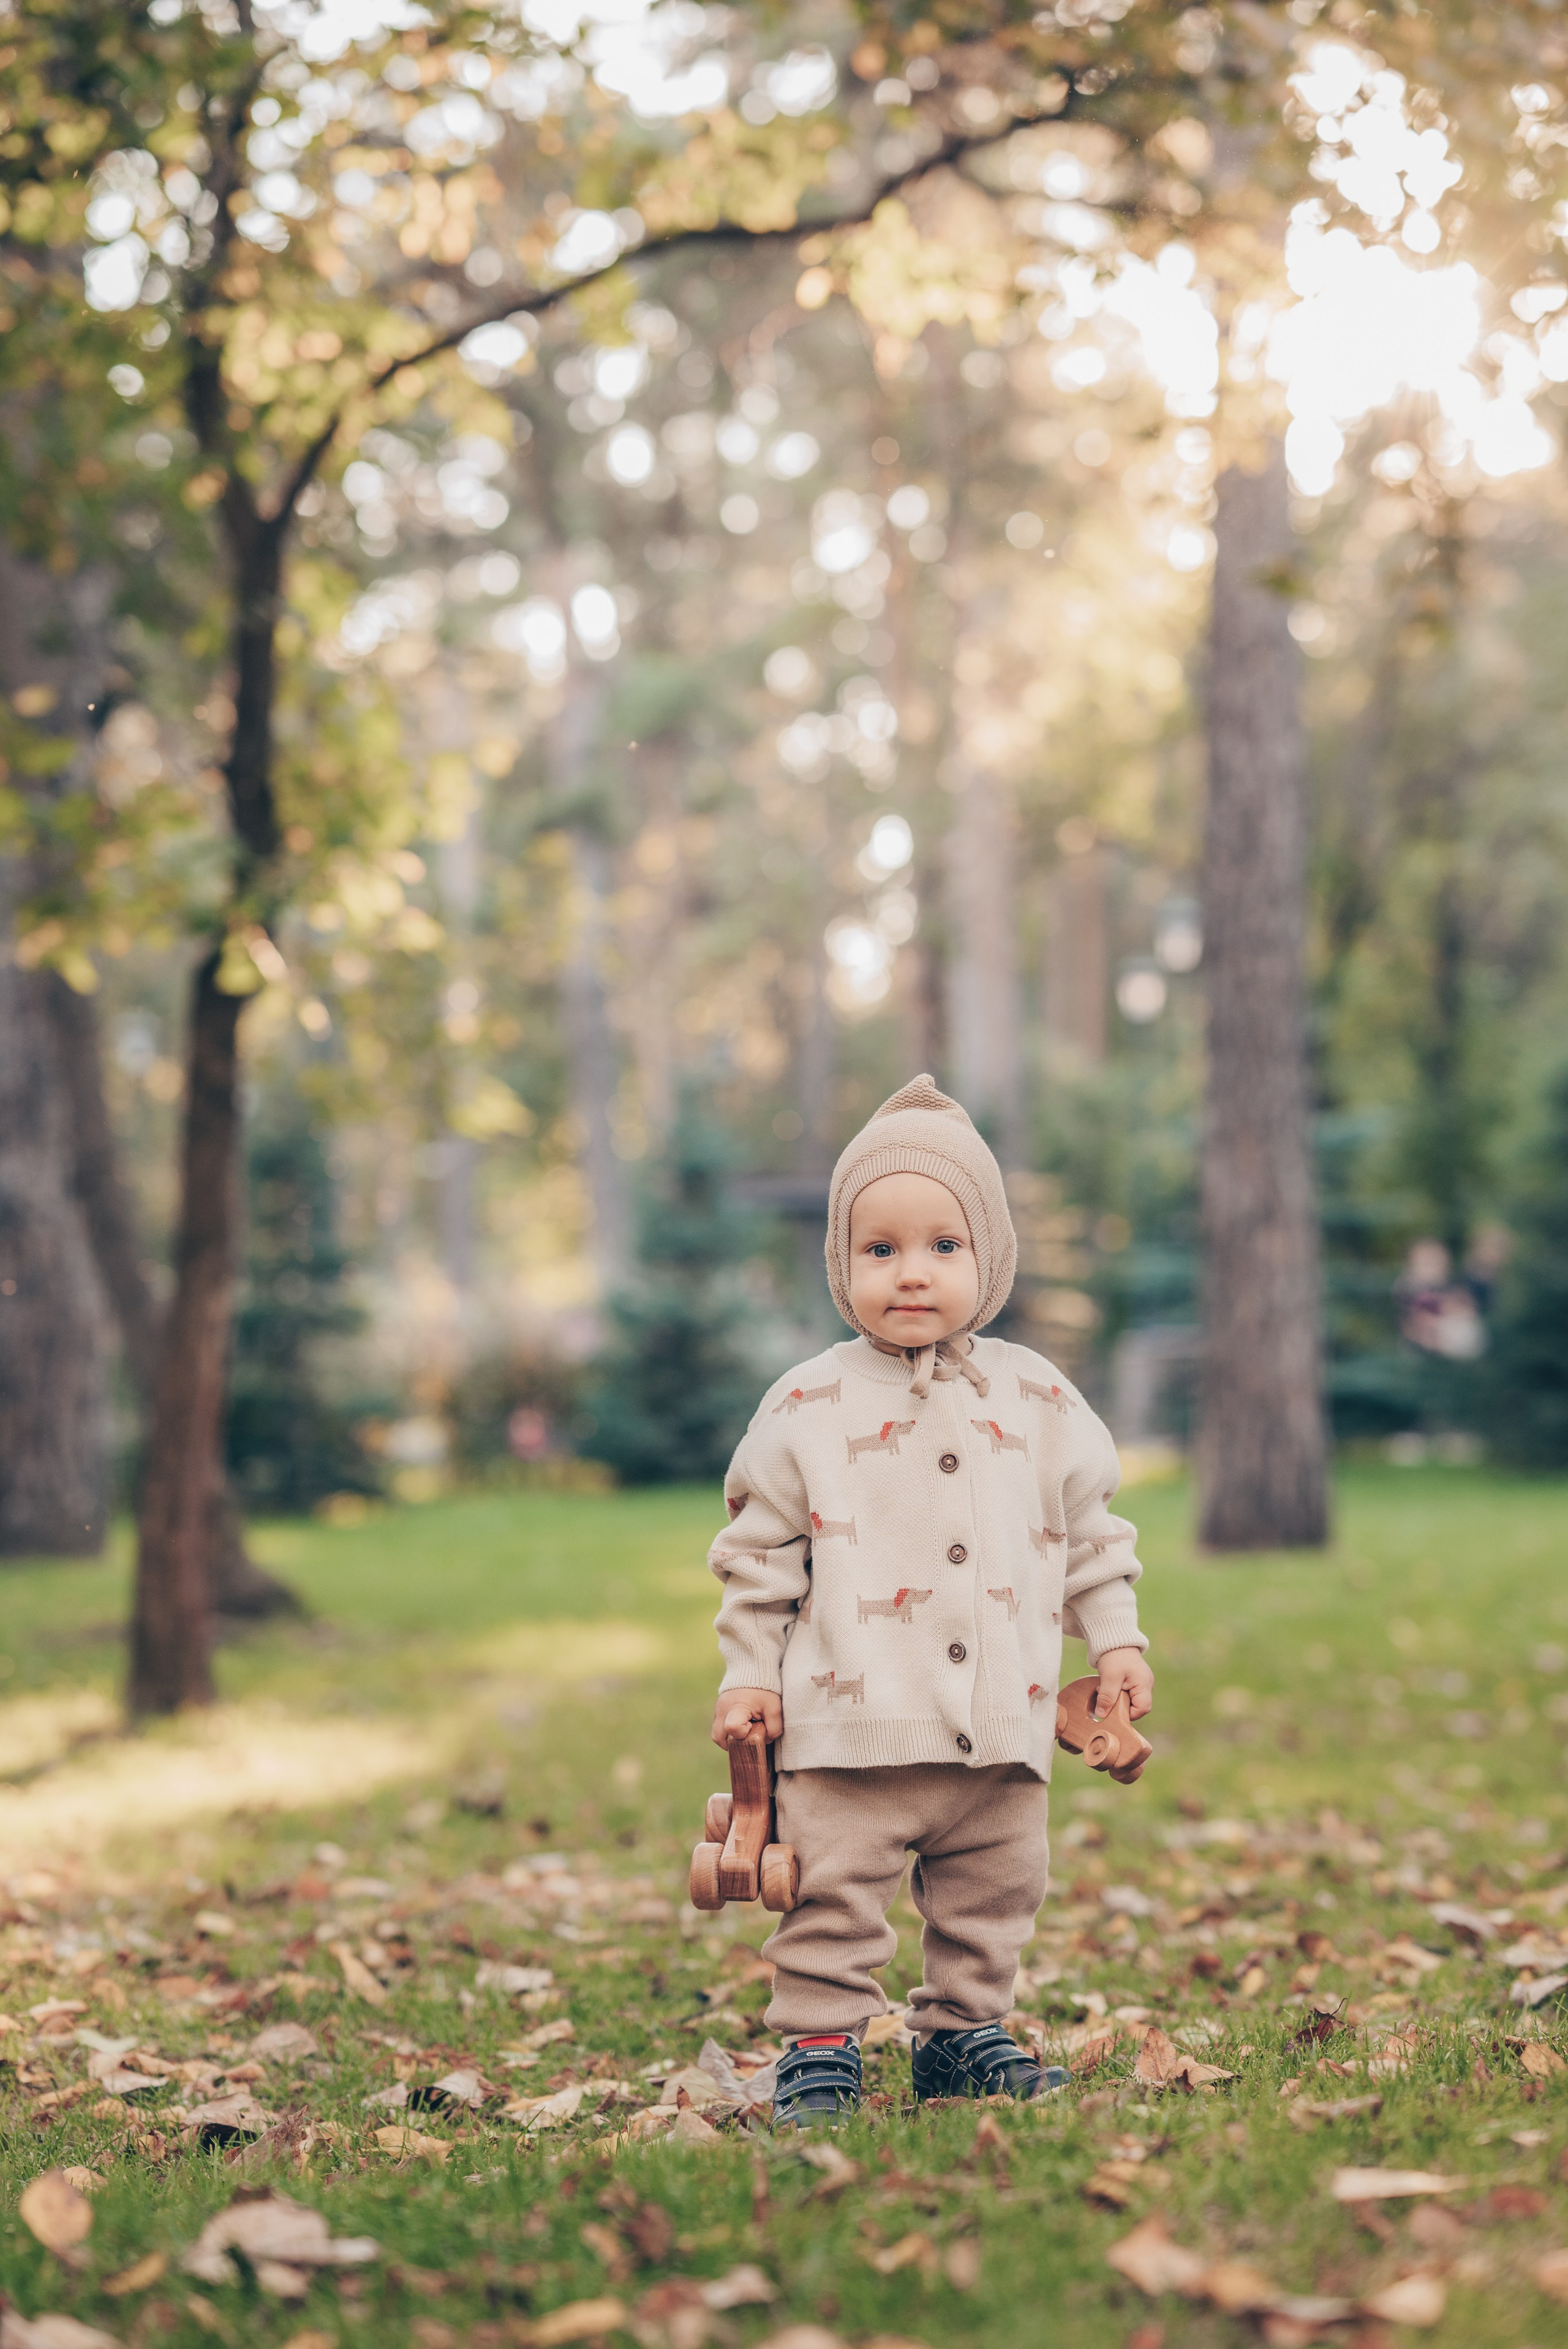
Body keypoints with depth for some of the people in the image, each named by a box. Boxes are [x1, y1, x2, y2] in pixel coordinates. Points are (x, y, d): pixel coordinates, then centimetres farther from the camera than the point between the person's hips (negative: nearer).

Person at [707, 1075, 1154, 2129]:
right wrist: (749, 1672, 2)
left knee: (993, 1895, 12)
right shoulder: (807, 1409, -2)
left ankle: (964, 2032, 28)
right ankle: (820, 2047, 8)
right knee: (835, 1894, -4)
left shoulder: (1038, 1400, 6)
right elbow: (761, 1550, 4)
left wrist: (1116, 1641, 12)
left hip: (1003, 1725, 3)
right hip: (851, 1725, -3)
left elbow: (1089, 1530, 16)